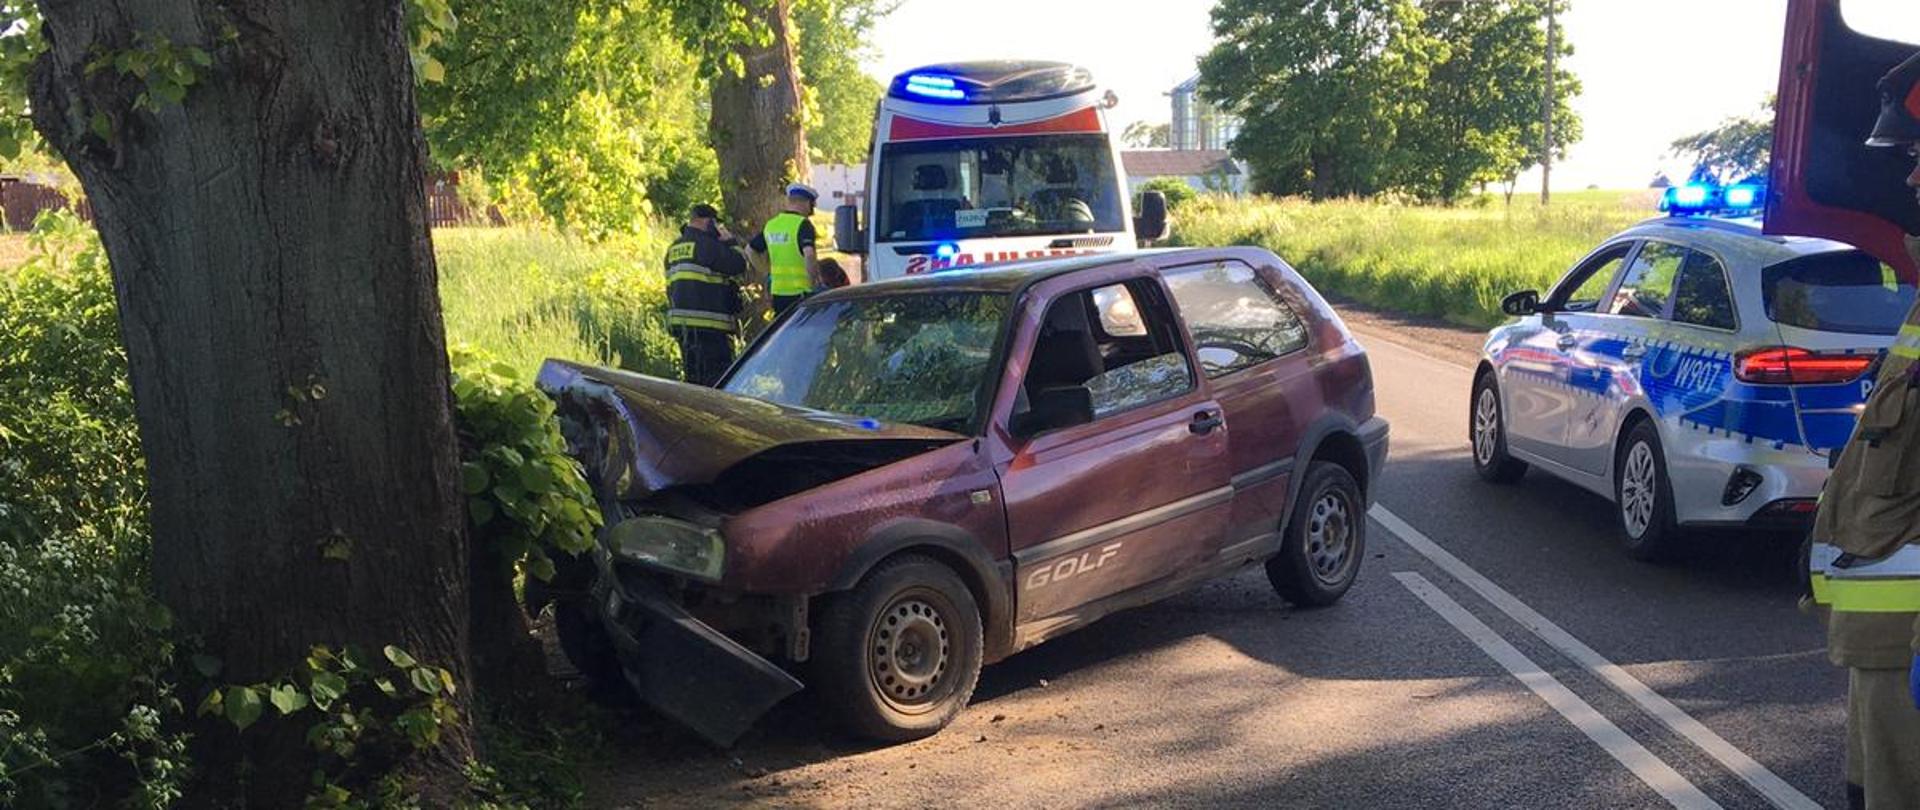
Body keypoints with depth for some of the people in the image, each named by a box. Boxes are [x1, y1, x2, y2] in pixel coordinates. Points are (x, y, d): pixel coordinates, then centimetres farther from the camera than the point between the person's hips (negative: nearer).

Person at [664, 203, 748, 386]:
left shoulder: (673, 248, 19)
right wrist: (730, 241, 2)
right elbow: (738, 266, -12)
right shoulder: (705, 244, -11)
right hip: (706, 323, -9)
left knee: (693, 377, 14)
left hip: (678, 320, 9)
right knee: (718, 378, -9)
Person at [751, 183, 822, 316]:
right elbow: (809, 254, -25)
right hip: (800, 291, -7)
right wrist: (814, 281, -14)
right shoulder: (802, 224, -10)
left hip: (777, 291, 7)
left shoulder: (770, 225, 12)